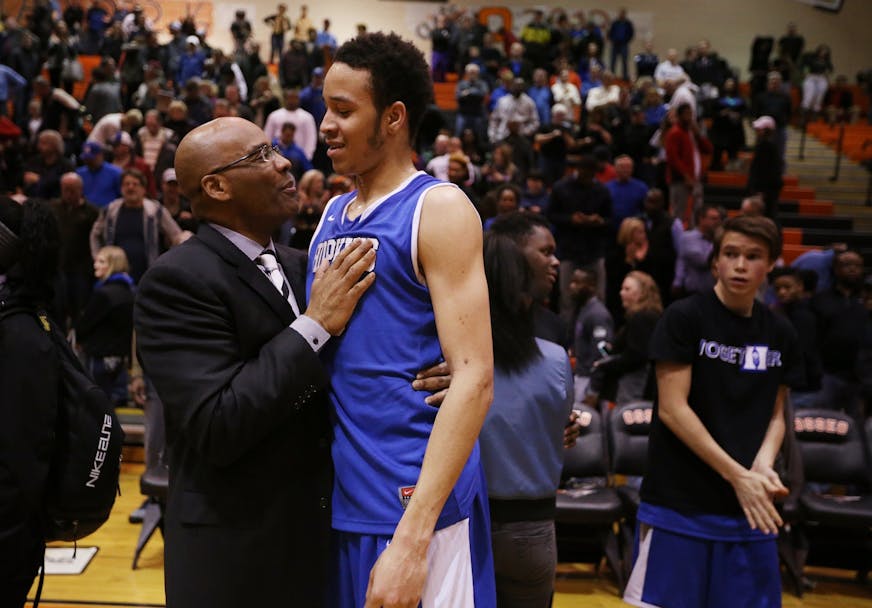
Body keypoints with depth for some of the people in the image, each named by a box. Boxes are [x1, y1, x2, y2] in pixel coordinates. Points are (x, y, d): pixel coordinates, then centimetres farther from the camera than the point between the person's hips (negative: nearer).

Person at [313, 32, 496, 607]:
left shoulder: (439, 208, -10)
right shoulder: (333, 213, 11)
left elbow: (474, 379, -18)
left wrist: (413, 536, -23)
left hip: (416, 504, -7)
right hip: (337, 497, 7)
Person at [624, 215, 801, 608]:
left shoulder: (780, 335, 8)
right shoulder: (684, 317, -7)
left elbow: (775, 414, 13)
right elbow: (672, 408, -12)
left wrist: (763, 466, -8)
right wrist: (737, 475, -16)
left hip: (749, 508, 5)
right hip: (678, 505, -4)